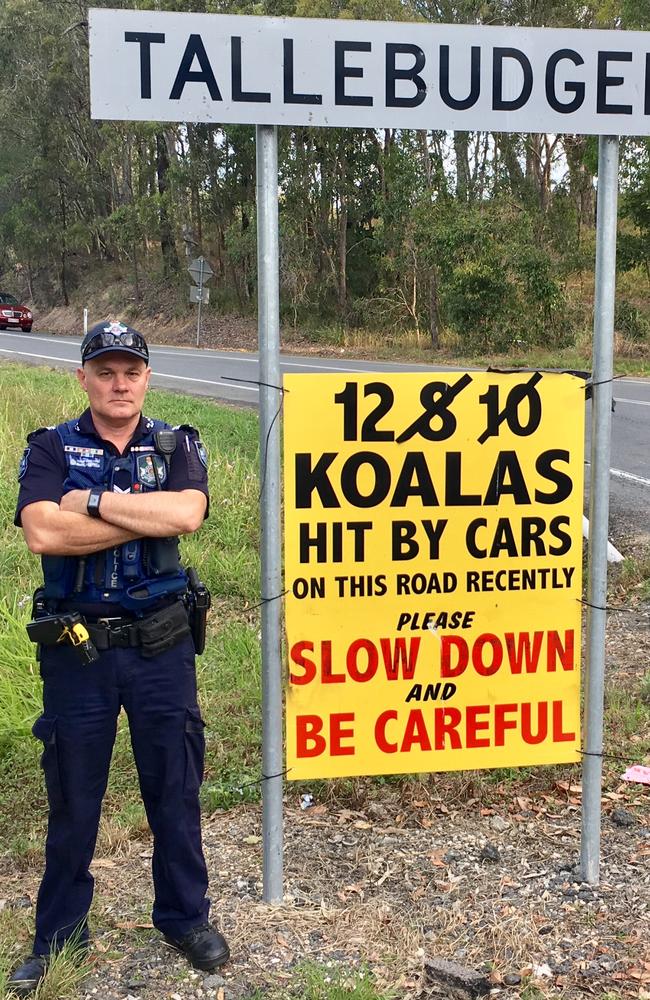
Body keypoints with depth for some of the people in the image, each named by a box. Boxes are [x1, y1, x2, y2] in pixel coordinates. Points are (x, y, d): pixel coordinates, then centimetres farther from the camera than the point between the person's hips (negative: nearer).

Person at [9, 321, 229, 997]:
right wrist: (147, 514, -16)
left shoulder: (177, 447, 2)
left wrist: (95, 500, -17)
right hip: (76, 647, 0)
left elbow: (188, 514, -20)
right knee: (72, 794, 12)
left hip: (160, 644, 1)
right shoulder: (50, 448, -1)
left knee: (174, 786, 11)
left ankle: (185, 916, 31)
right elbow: (41, 533, -19)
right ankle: (59, 934, 29)